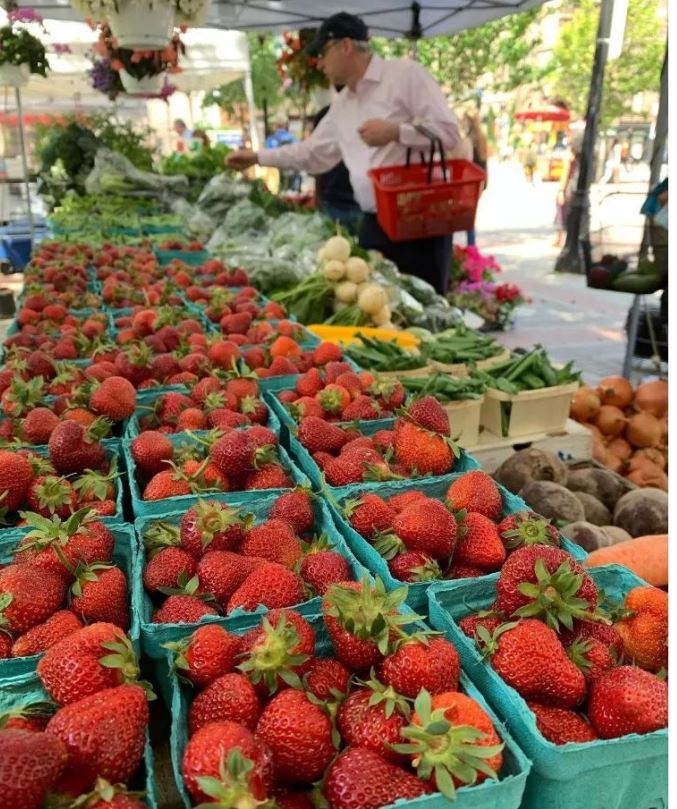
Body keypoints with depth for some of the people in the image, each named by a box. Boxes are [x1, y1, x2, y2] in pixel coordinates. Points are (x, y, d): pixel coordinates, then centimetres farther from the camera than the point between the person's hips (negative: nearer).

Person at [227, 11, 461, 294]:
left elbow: (448, 131, -10)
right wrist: (257, 157, 25)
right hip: (374, 224, 7)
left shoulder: (406, 73, -5)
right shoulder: (341, 104, 17)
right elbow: (312, 152, 26)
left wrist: (394, 131, -19)